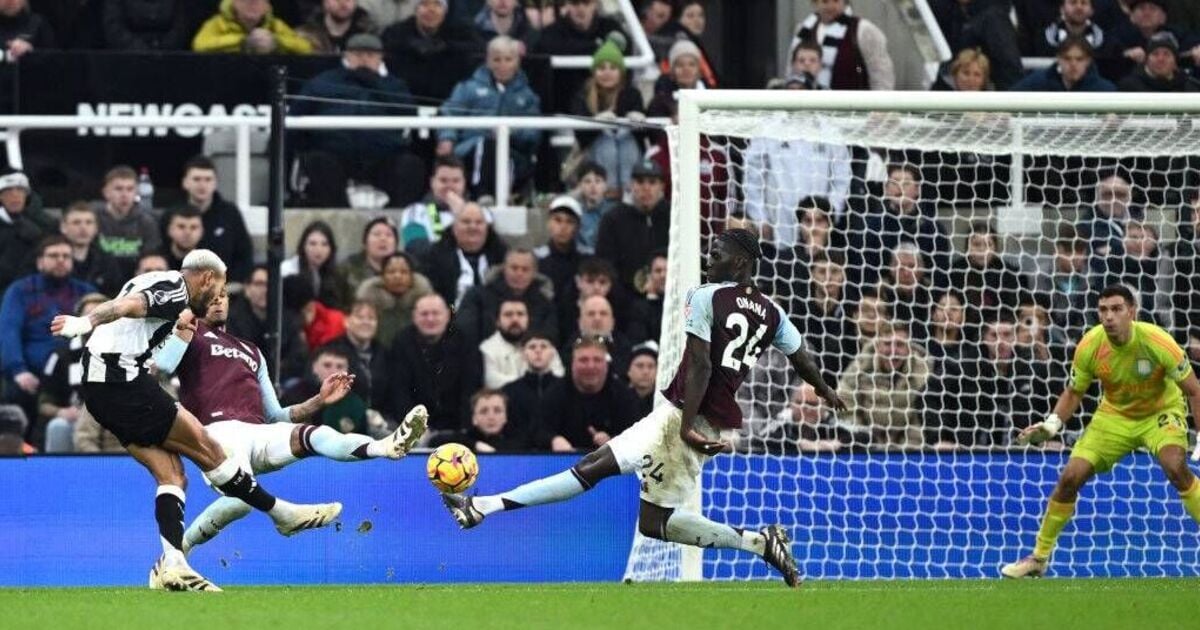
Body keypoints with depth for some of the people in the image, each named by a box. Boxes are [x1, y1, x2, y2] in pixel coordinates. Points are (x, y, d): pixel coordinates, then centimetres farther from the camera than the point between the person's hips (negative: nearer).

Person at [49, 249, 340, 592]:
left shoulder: (158, 281, 22)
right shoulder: (175, 288, -7)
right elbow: (130, 305, -24)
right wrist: (86, 322, -39)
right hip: (123, 379, -10)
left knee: (172, 474, 5)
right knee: (206, 448, 0)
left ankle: (172, 563, -9)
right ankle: (283, 514, 8)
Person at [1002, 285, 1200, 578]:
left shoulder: (1156, 341, -28)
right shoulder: (1089, 347, -19)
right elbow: (1074, 392, -1)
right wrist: (1053, 423, -18)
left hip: (1160, 411, -3)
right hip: (1115, 416, 3)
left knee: (1175, 466, -33)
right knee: (1070, 477, -9)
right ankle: (1039, 557, 9)